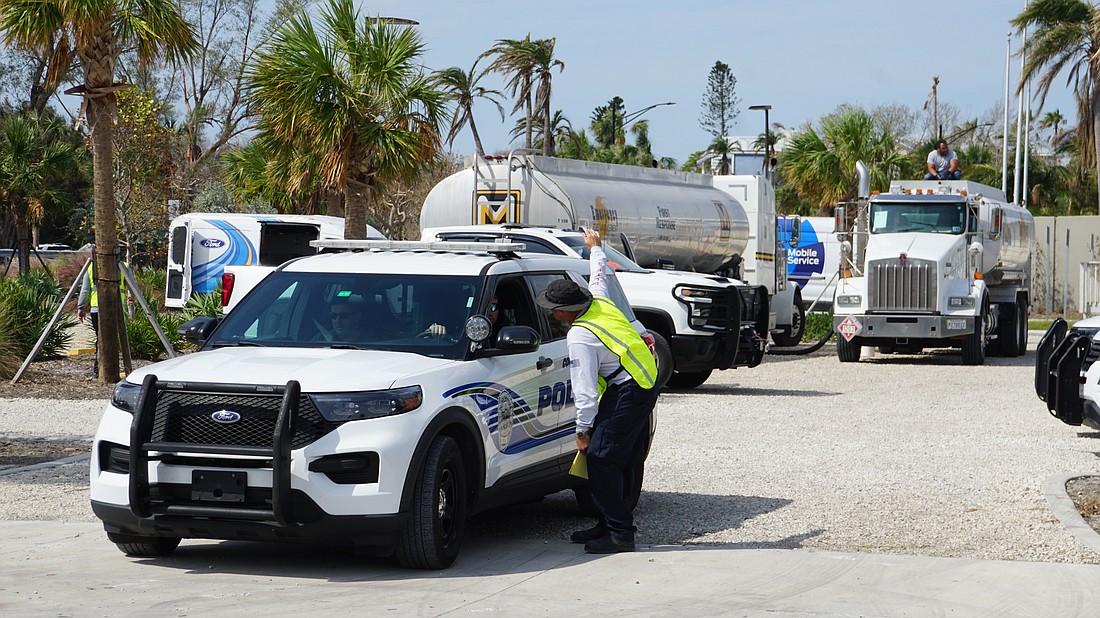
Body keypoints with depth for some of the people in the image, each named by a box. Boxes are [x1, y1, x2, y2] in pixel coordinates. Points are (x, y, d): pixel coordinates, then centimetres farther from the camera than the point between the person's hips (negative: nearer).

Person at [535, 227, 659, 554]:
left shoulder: (580, 336, -15)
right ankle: (609, 524, 17)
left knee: (600, 458, -11)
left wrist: (583, 429, -7)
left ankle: (620, 532, -13)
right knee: (617, 460, 13)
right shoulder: (599, 301, 9)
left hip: (627, 393, -10)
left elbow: (585, 390, -15)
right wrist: (595, 247, 51)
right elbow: (600, 274, 34)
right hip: (647, 384, 10)